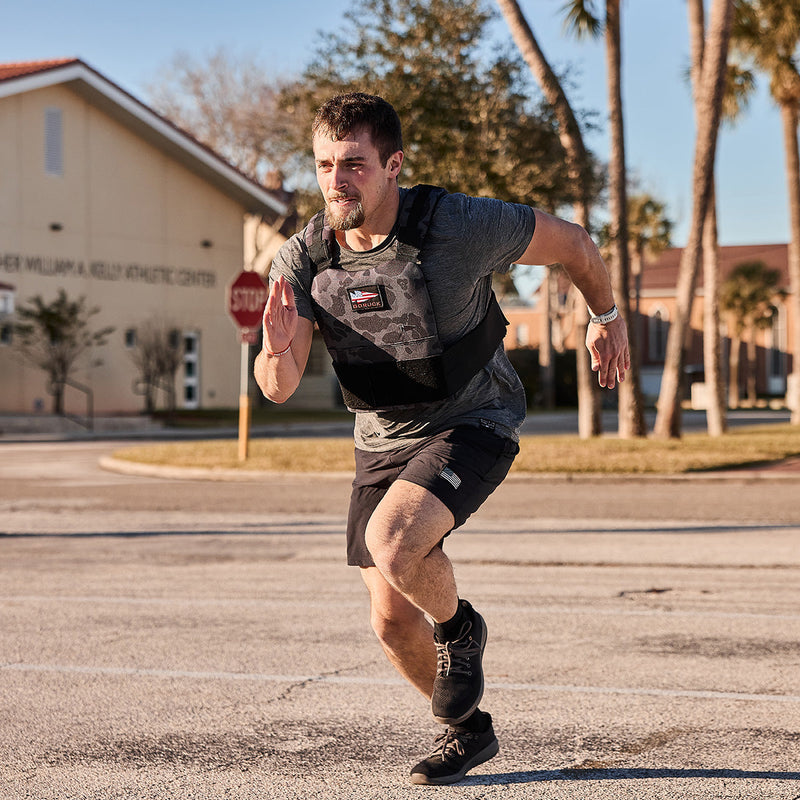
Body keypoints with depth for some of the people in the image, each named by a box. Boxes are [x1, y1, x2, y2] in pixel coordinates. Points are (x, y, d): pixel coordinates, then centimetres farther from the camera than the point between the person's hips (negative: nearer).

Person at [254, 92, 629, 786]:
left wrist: (608, 318, 11)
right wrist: (277, 347, -40)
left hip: (472, 423, -5)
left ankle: (458, 626, 3)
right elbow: (278, 390, -16)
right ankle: (467, 729, 33)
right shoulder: (302, 259, -12)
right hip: (383, 438, 5)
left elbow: (574, 244, -6)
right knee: (391, 621, 6)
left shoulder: (460, 226, -23)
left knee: (392, 542, -31)